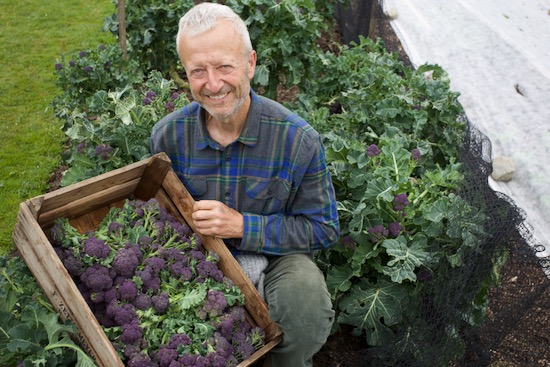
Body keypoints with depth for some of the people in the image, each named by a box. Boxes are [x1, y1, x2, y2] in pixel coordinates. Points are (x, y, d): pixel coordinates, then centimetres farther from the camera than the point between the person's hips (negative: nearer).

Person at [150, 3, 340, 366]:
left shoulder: (298, 138, -17)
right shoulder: (168, 136, -8)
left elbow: (324, 228, -12)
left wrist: (242, 226, -23)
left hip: (274, 255, -2)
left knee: (306, 300, -32)